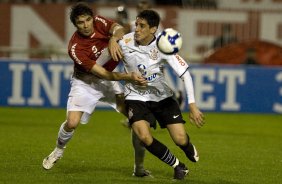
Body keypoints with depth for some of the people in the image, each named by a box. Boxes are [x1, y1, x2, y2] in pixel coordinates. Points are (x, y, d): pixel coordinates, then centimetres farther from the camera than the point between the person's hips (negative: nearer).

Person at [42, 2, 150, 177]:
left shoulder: (98, 22, -15)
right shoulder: (75, 48, -28)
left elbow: (119, 29, -30)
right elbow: (103, 74, -31)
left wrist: (114, 39, -53)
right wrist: (129, 77, -42)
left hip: (111, 79, 4)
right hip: (86, 83, -4)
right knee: (72, 122, -20)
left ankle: (140, 166, -1)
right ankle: (59, 150, 16)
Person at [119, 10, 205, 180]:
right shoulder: (124, 43, -19)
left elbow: (185, 74, -20)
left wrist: (193, 106, -25)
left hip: (161, 95, 0)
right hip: (136, 96, 0)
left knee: (180, 139, -10)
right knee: (144, 136, -25)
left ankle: (189, 149, 32)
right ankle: (178, 166, 0)